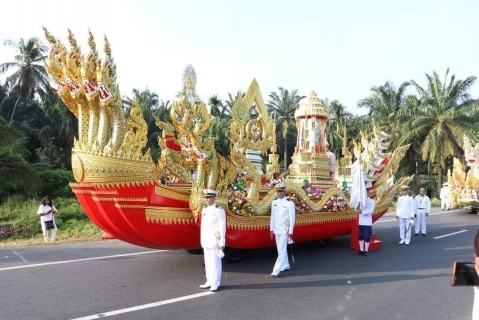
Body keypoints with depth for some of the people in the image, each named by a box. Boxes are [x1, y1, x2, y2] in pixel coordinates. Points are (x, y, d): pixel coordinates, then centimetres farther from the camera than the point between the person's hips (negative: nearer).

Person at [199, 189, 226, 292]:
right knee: (207, 262, 11)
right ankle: (210, 281, 22)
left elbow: (222, 228, -11)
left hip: (215, 241, -7)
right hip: (206, 241, 7)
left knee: (215, 262, -1)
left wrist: (222, 244, -12)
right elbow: (203, 226, 15)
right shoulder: (204, 210, 11)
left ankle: (215, 283, 7)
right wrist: (202, 241, 14)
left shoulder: (219, 210, -10)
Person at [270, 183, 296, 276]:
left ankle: (276, 270, -10)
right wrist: (271, 229, 10)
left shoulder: (289, 203, -9)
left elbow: (292, 218, -9)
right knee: (280, 249, 16)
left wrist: (291, 232, -11)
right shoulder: (274, 203, 7)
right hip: (277, 230, 6)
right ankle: (285, 265, 32)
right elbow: (272, 216, 11)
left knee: (282, 250, -9)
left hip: (285, 230, -6)